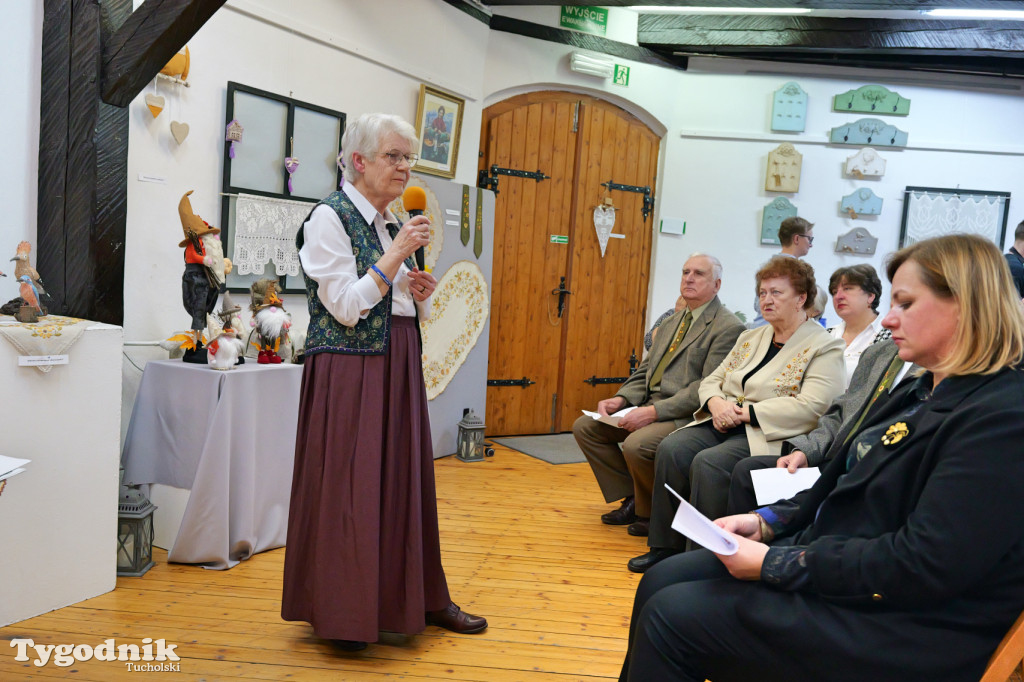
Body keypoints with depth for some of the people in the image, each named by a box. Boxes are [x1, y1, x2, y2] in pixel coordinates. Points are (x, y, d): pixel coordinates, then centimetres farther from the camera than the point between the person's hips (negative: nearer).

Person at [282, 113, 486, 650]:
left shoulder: (392, 223, 15)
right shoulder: (330, 218, -8)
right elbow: (347, 309, -16)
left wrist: (418, 293, 0)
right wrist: (396, 253, -17)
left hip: (397, 365, 8)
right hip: (347, 370, -7)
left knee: (406, 478, 11)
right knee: (347, 484, -2)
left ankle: (420, 596, 23)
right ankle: (341, 612, 12)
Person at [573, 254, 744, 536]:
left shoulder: (728, 327, -10)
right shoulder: (673, 322, 19)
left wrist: (654, 412, -24)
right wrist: (621, 399, -1)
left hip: (686, 415, -9)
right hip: (651, 405, 9)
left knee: (636, 444, -33)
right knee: (584, 427, 2)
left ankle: (653, 513, -4)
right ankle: (632, 498, 10)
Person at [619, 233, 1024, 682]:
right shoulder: (923, 392, 12)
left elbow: (922, 568, -24)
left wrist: (775, 564, -20)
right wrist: (766, 523, 3)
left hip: (905, 628, -9)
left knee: (671, 617, -14)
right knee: (661, 583, 1)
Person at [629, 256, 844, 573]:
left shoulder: (824, 347, -3)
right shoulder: (751, 337, 20)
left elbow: (812, 407, -17)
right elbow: (711, 380, 20)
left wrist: (747, 412, -17)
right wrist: (716, 402, -5)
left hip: (770, 436, -7)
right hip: (723, 425, 7)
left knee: (708, 463, -31)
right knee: (671, 448, -19)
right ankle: (664, 546, -10)